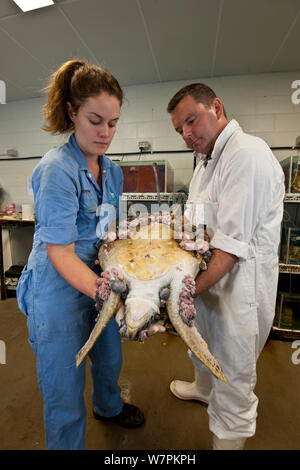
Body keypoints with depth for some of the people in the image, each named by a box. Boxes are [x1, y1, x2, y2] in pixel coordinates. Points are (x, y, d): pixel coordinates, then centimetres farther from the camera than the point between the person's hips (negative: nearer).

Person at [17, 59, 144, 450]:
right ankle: (68, 443, 43)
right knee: (65, 392, 12)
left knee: (109, 359, 30)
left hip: (99, 280, 8)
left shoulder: (112, 171, 4)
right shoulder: (57, 170, -20)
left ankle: (108, 407, 62)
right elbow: (60, 254, -23)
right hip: (60, 290, -7)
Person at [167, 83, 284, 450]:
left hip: (238, 285, -9)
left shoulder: (248, 154, -20)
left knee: (232, 375, 10)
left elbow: (232, 245, -26)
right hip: (206, 277, 9)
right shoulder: (207, 161, 12)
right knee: (202, 342, 30)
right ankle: (204, 388, 59)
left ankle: (229, 438, 36)